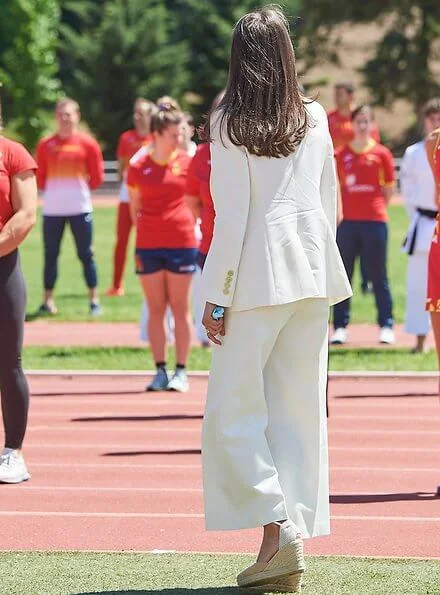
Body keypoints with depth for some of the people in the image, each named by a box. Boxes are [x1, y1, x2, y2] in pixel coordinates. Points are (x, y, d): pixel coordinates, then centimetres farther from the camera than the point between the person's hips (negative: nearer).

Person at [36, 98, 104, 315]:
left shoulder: (87, 144, -1)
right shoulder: (45, 145, 5)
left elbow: (97, 178, 3)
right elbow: (40, 178, 10)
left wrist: (79, 188, 1)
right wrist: (55, 190, 2)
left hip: (80, 208, -2)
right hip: (52, 209, 2)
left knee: (85, 254, 1)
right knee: (51, 254, 5)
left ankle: (94, 300, 7)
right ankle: (48, 301, 11)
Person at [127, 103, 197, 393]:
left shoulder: (188, 163, 1)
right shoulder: (138, 168, 3)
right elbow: (134, 208, 11)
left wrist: (188, 228, 0)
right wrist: (145, 230, 3)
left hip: (181, 243, -1)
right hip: (148, 245, 1)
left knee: (180, 309, 2)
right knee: (156, 309, 5)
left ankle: (181, 372, 6)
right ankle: (161, 371, 10)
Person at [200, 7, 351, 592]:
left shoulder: (229, 125, -7)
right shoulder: (315, 119, 6)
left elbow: (232, 219, -9)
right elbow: (331, 205, 12)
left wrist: (215, 298, -5)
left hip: (257, 281, -5)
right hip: (313, 279, 5)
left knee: (234, 412, 2)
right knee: (300, 409, 8)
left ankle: (278, 526, -13)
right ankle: (295, 543, 7)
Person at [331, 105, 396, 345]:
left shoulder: (381, 153, 3)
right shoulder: (341, 154, 8)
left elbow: (389, 189, 7)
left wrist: (375, 208, 1)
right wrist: (338, 213, 2)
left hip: (375, 221, -2)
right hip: (347, 221, 2)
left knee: (378, 276, 2)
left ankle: (386, 326, 8)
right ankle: (340, 326, 9)